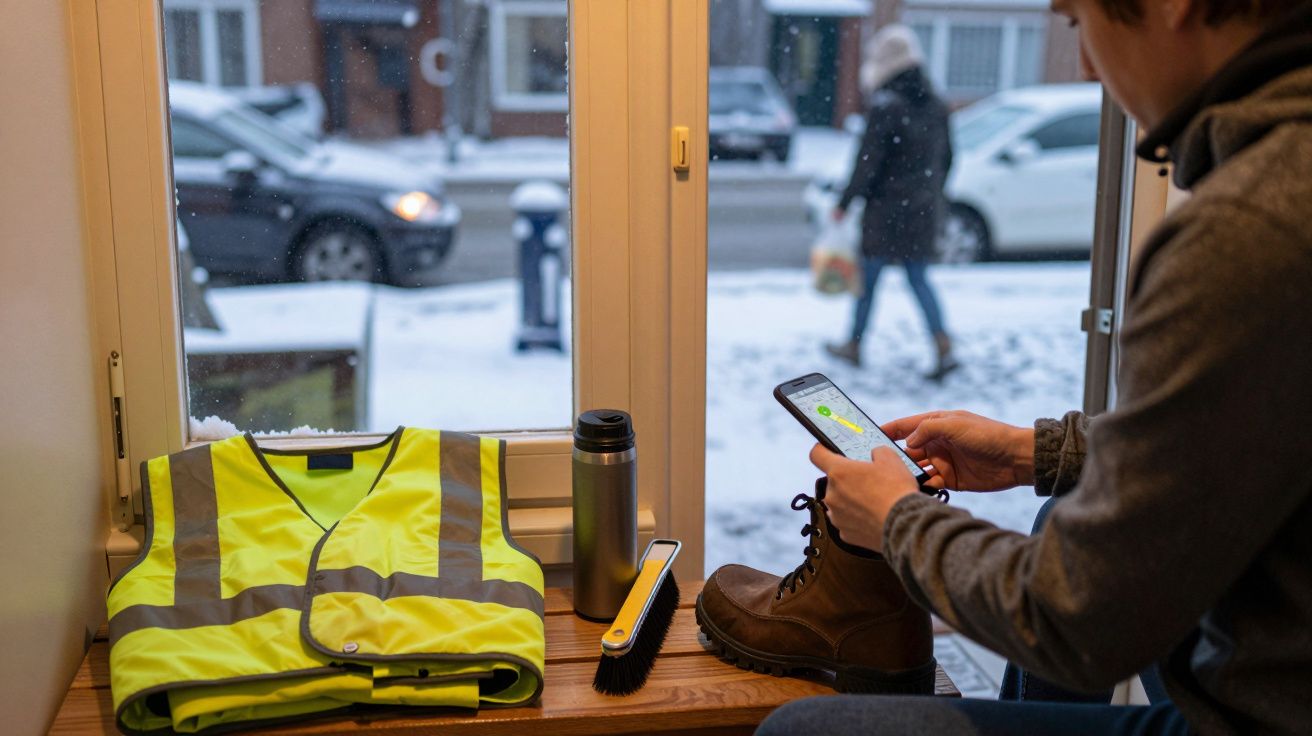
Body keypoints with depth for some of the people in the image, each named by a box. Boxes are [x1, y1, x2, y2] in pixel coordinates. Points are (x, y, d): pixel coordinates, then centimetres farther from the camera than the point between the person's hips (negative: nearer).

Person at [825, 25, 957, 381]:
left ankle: (854, 345, 21)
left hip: (887, 208, -6)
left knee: (869, 278, 8)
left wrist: (844, 204, -9)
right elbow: (946, 158, 13)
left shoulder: (886, 108, -16)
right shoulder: (936, 107, 6)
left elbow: (868, 163, -17)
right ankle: (944, 348, 1)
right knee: (918, 278, 12)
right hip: (923, 211, 7)